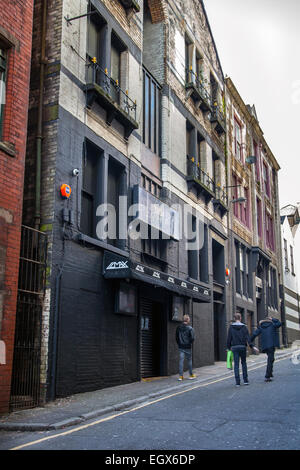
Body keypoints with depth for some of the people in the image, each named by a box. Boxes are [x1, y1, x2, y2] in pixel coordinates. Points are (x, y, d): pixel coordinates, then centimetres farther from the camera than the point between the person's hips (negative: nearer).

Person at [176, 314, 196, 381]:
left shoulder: (178, 327, 2)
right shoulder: (190, 328, -10)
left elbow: (176, 337, 6)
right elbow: (192, 338, -13)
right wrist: (190, 343, 4)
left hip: (181, 347, 3)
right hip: (187, 347, -3)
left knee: (181, 360, 2)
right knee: (189, 360, 11)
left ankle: (181, 376, -2)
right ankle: (191, 375, 21)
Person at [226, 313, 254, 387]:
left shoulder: (231, 327, 1)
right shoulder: (244, 327, 0)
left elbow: (229, 338, 1)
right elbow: (248, 337, -7)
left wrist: (229, 347, 10)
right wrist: (251, 346, -9)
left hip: (234, 347, 0)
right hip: (243, 347, 0)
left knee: (236, 364, 2)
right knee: (244, 363, 14)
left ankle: (237, 382, -2)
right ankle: (245, 380, 13)